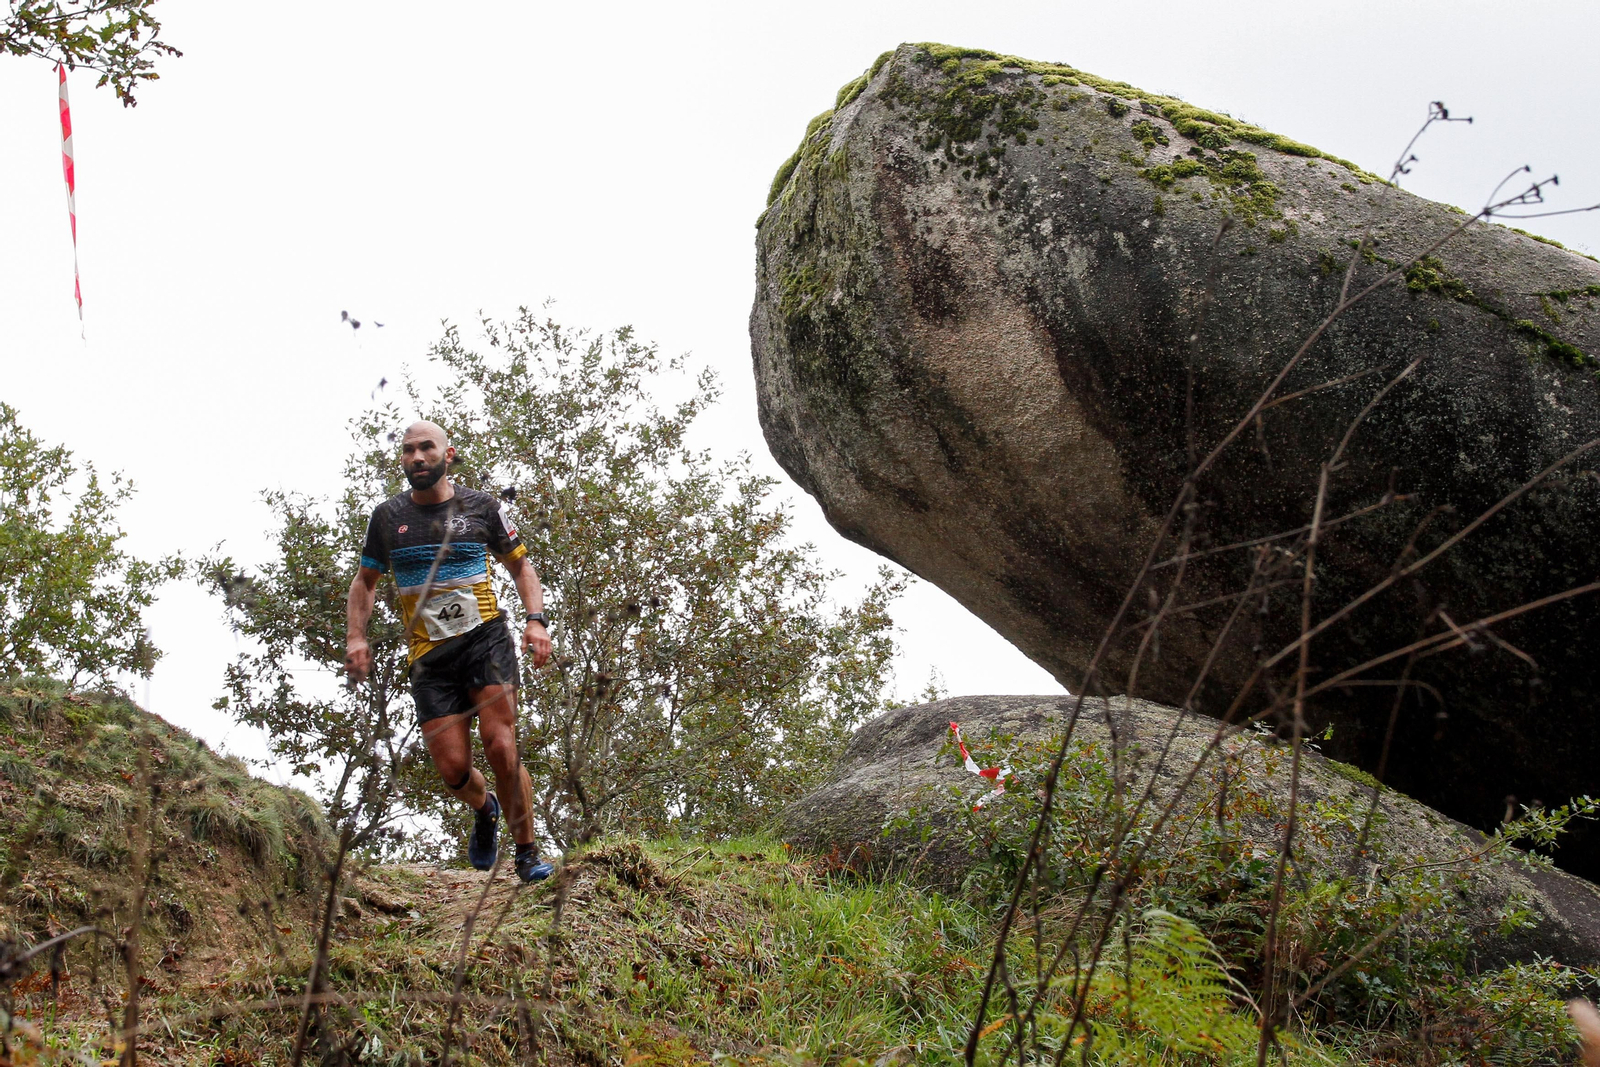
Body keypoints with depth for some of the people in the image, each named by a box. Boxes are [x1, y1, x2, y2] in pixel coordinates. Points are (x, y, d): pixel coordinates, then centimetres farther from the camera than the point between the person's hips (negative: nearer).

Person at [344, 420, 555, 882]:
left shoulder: (482, 507, 4)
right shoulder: (387, 517, 8)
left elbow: (520, 565, 13)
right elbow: (365, 581, 20)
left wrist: (536, 620, -3)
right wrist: (355, 637, 5)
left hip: (485, 637, -2)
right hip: (429, 655, 2)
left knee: (501, 748, -17)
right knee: (452, 770, -7)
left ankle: (528, 854, 0)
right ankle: (485, 808, 30)